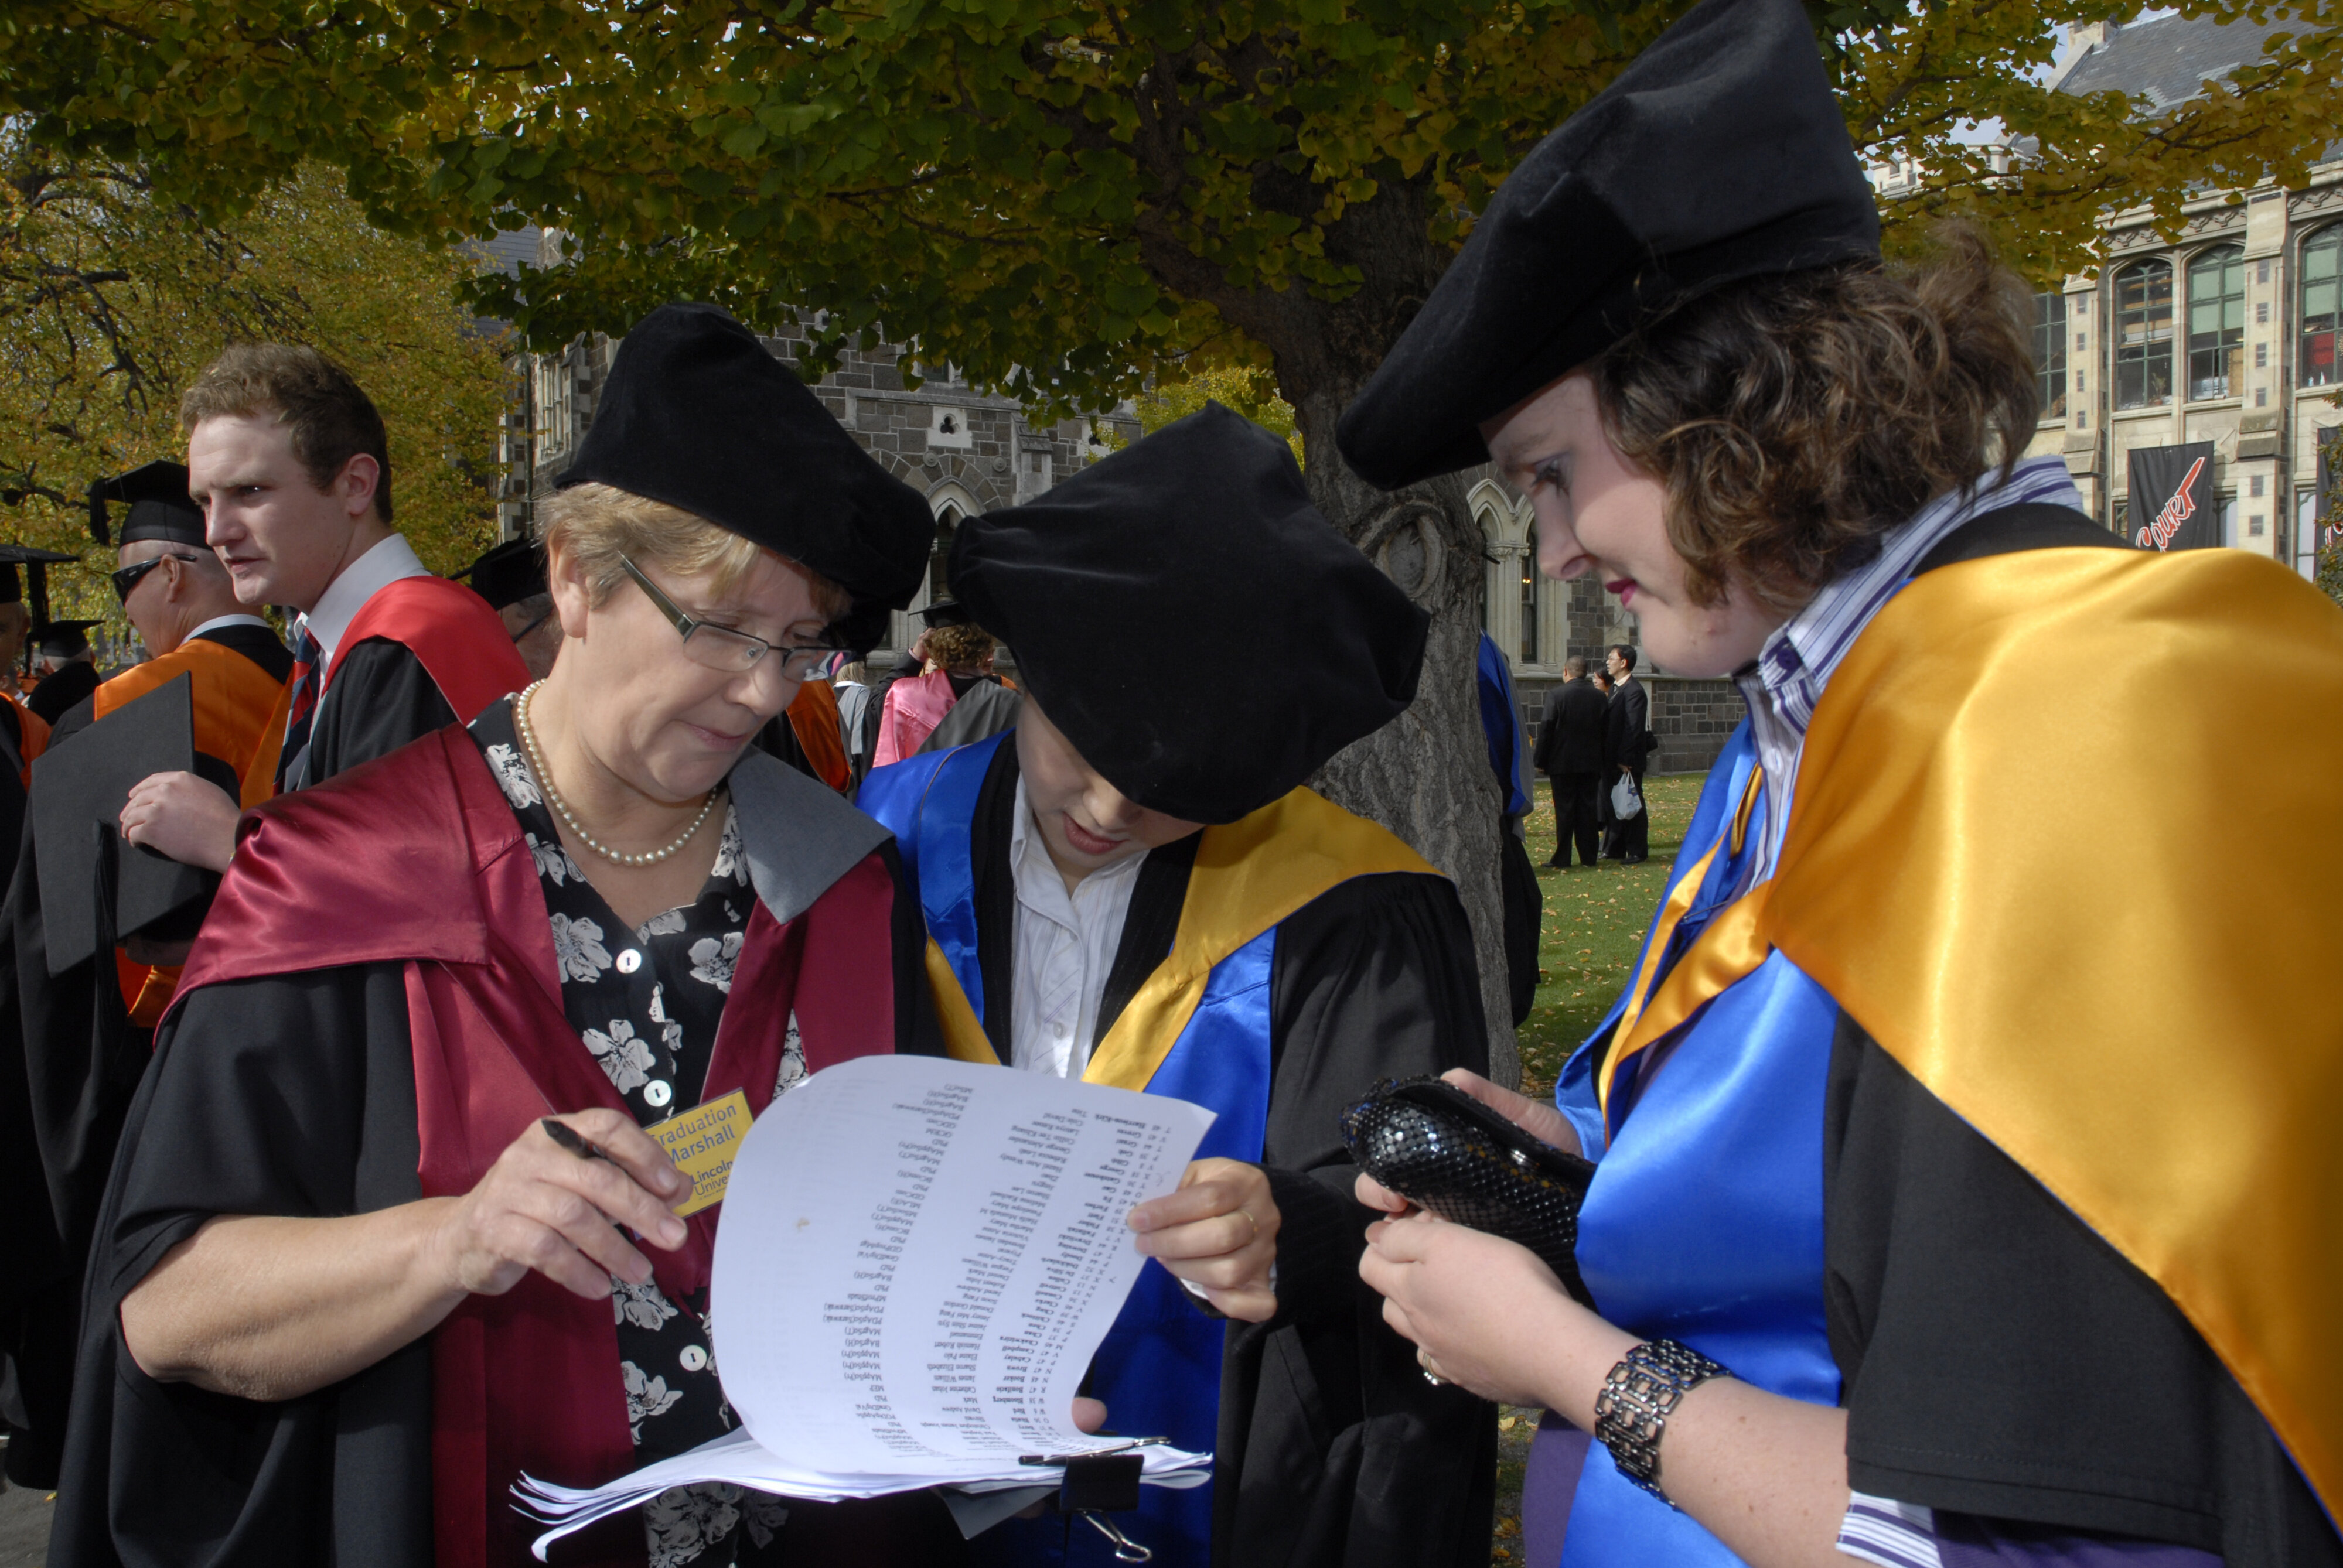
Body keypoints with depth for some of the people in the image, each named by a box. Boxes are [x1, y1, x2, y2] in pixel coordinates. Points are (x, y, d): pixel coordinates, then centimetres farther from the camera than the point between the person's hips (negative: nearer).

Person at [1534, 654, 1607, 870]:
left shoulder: (1556, 695, -10)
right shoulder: (1599, 697, 4)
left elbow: (1546, 730, -10)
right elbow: (1607, 732, 8)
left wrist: (1541, 761, -3)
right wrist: (1601, 760, 17)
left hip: (1562, 763, -4)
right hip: (1591, 763, 4)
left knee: (1565, 811, 0)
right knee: (1588, 809, 8)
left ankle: (1562, 858, 1)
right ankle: (1589, 858, 9)